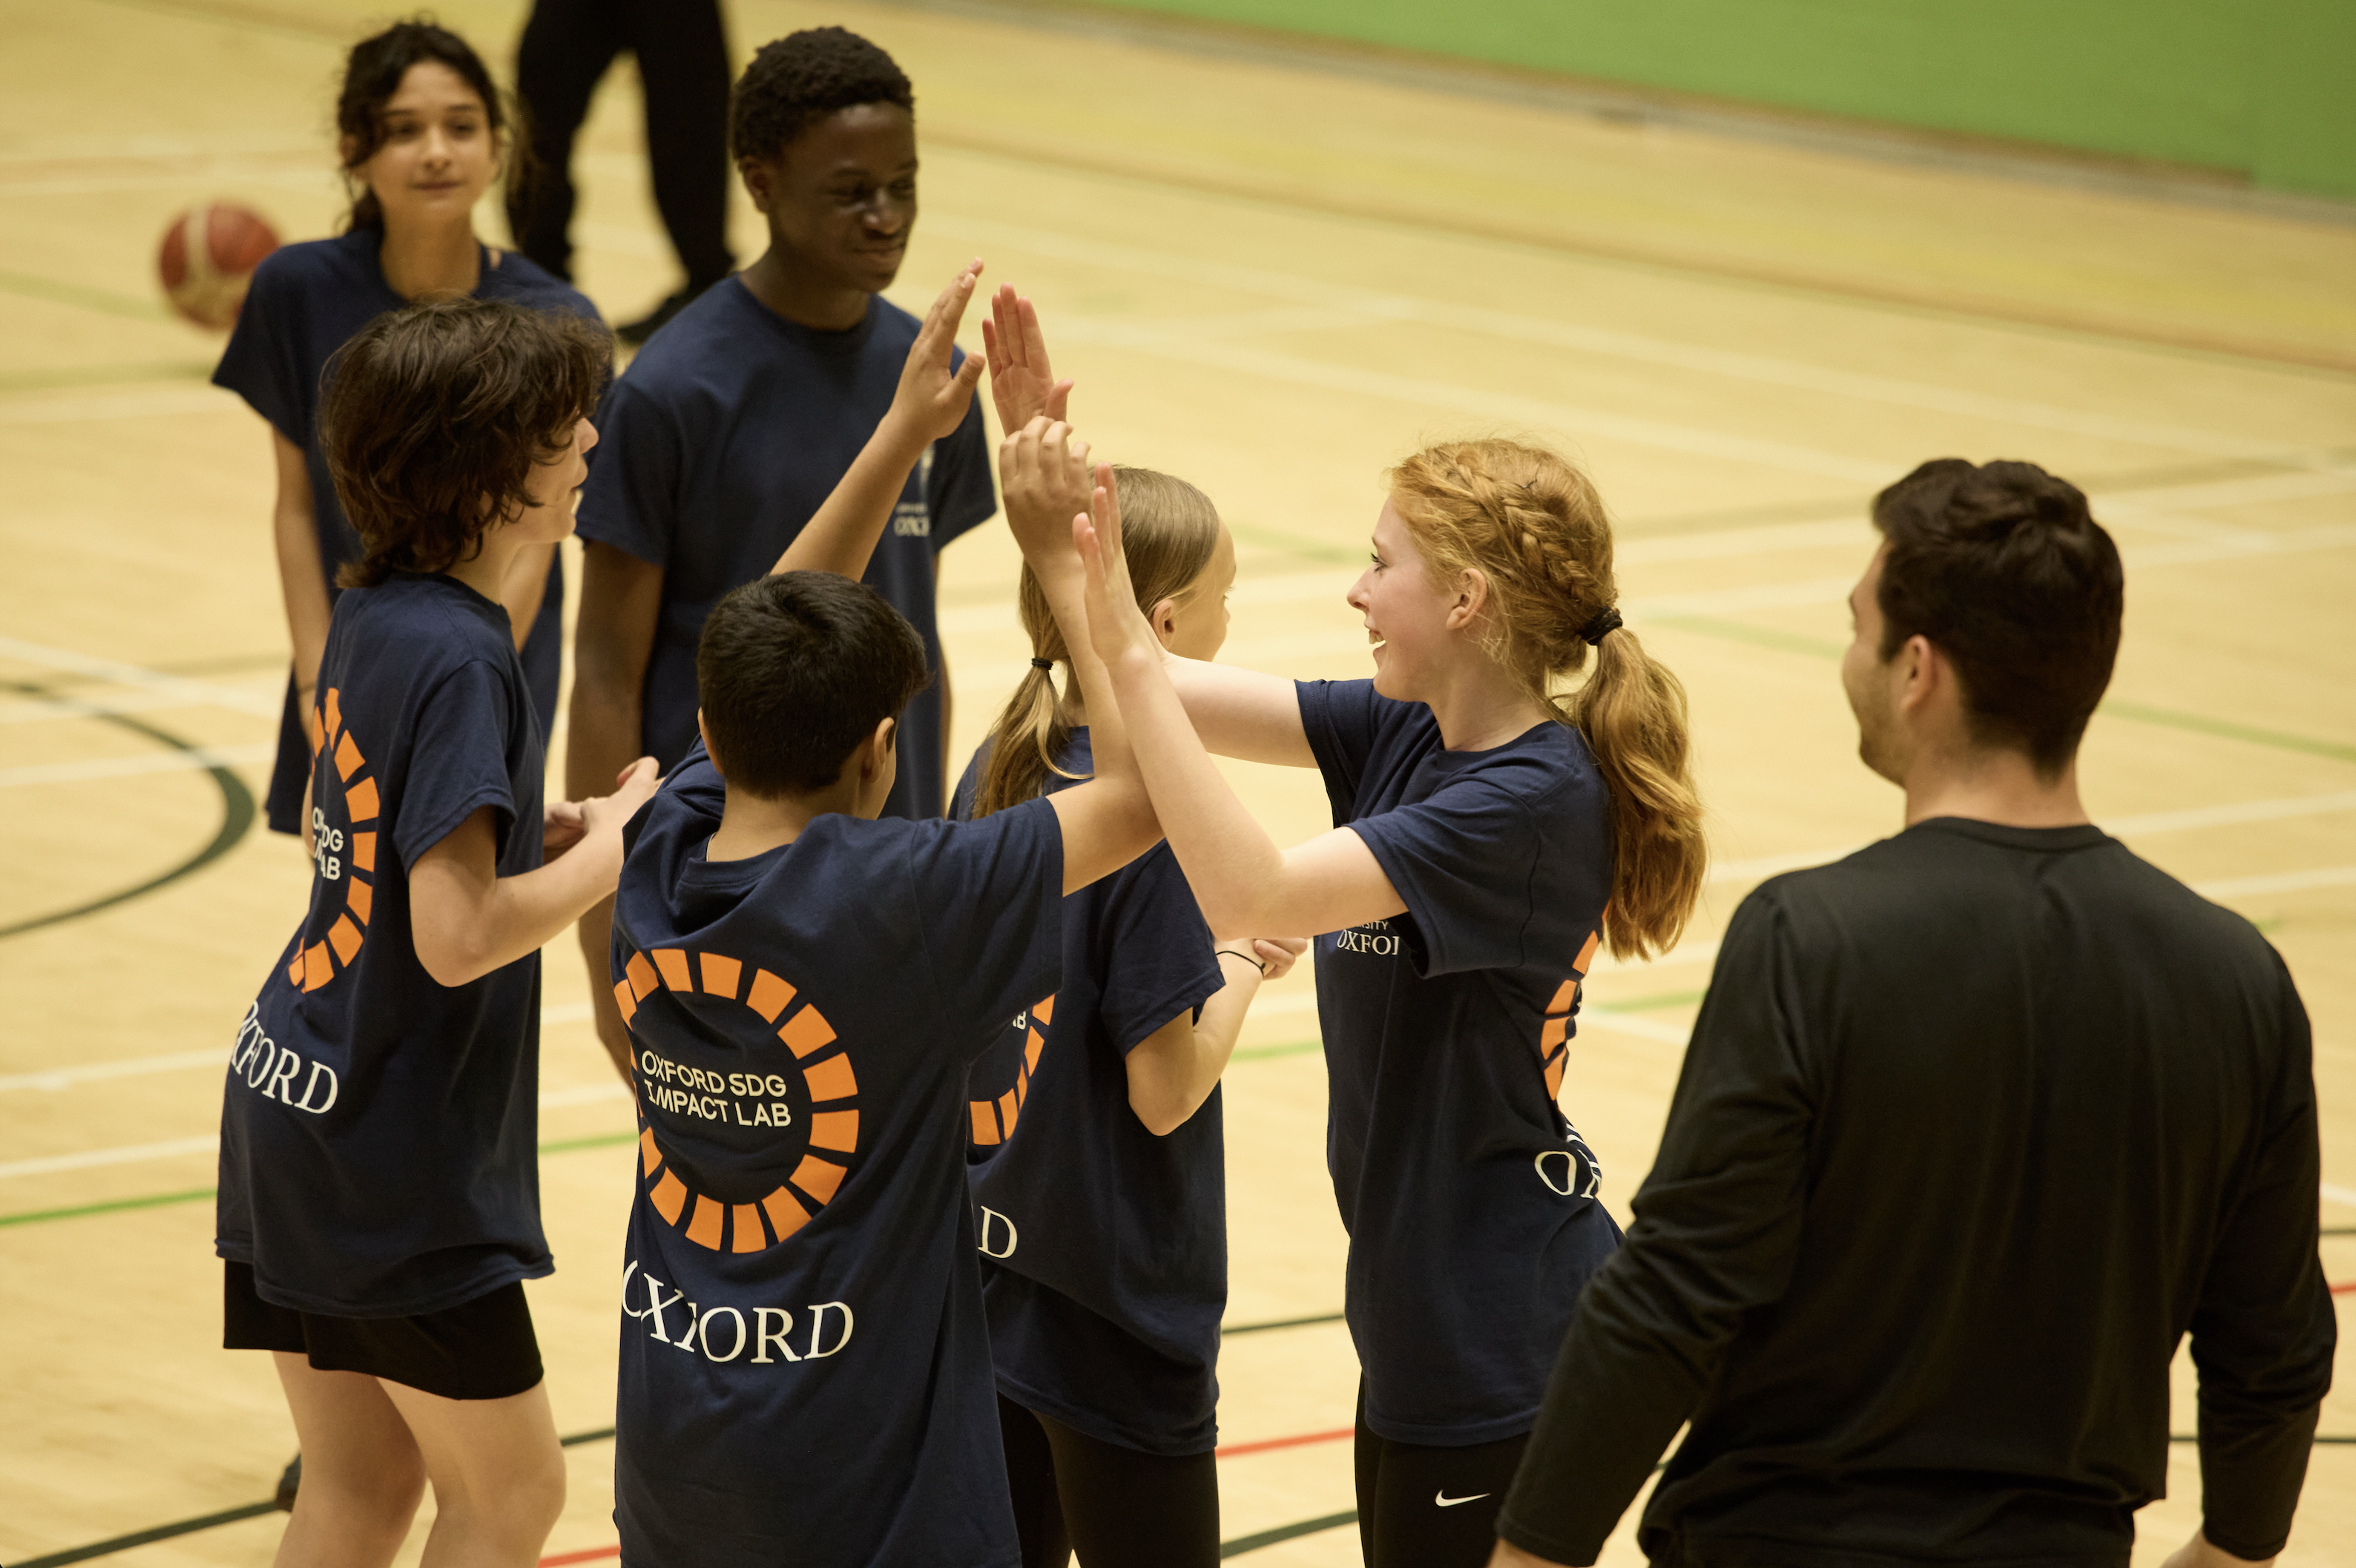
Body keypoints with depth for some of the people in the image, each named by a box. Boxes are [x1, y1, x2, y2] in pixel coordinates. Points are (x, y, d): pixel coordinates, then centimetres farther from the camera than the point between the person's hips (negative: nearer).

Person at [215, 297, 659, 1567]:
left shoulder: (372, 617, 6)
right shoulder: (457, 661, -22)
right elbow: (459, 936, -27)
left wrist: (559, 826, 7)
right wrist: (614, 847, -12)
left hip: (290, 1110, 9)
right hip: (395, 1160, -9)